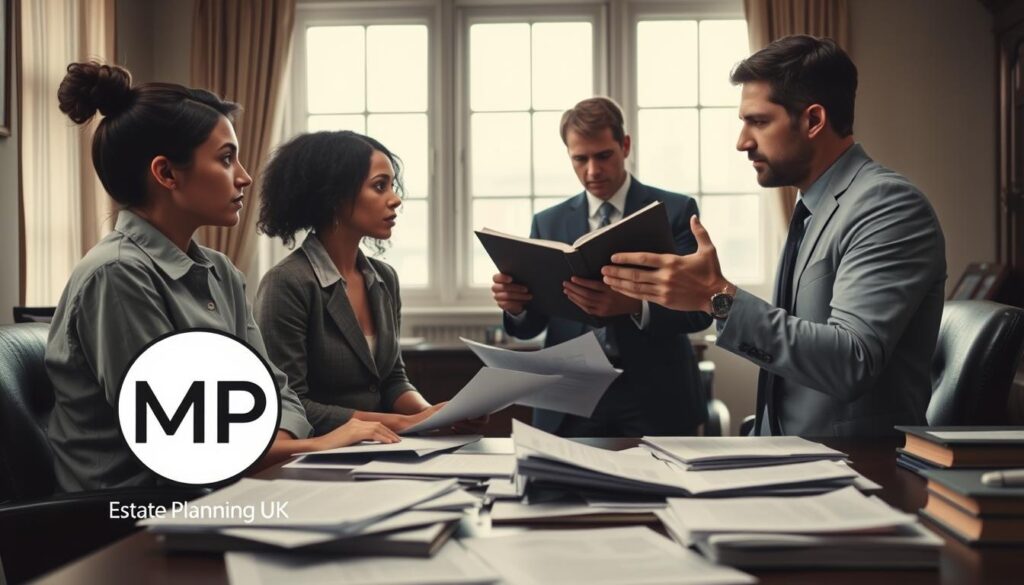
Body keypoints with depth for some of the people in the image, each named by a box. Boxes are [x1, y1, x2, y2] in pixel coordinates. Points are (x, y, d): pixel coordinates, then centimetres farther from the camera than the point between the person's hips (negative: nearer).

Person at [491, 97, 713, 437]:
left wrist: (635, 306, -30)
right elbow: (532, 324, 6)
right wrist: (515, 304, -18)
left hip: (655, 400, -2)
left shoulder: (675, 211, 0)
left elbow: (700, 308, -10)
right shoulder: (548, 223, 8)